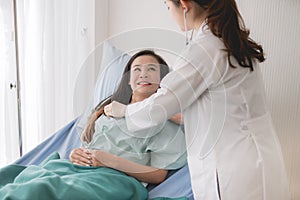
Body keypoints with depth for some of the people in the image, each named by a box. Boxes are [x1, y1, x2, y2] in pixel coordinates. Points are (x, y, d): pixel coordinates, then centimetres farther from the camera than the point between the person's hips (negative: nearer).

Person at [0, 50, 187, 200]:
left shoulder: (165, 120, 9)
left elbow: (159, 175, 0)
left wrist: (111, 160, -10)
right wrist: (76, 154, 2)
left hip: (115, 177, -5)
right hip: (78, 167, 6)